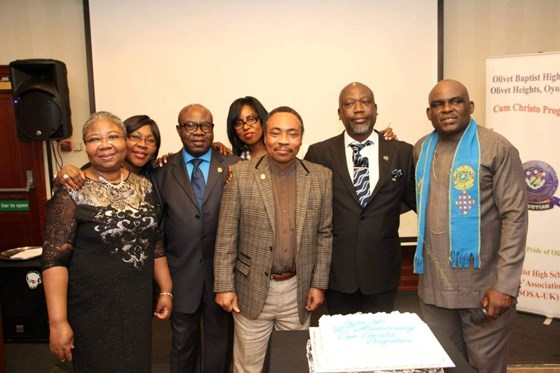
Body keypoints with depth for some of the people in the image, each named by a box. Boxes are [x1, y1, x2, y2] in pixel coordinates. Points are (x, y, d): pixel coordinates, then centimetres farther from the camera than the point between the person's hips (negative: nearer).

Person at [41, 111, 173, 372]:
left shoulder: (143, 186, 1)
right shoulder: (72, 192, -13)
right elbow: (54, 259, -15)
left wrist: (166, 290, 9)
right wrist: (57, 321, -19)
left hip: (138, 303, 5)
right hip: (93, 308, -4)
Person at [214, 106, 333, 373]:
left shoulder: (321, 177, -1)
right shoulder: (240, 174, -7)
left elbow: (324, 234, 3)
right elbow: (226, 236, -5)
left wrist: (319, 284, 2)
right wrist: (224, 286, -7)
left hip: (298, 291, 2)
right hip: (252, 290, -1)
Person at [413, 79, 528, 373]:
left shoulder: (498, 149, -8)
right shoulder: (421, 149, 7)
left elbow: (514, 216, -11)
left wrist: (505, 285, -16)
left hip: (483, 286, -4)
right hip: (433, 285, 4)